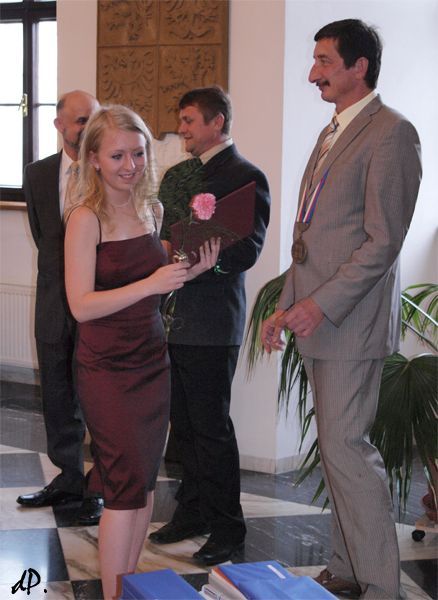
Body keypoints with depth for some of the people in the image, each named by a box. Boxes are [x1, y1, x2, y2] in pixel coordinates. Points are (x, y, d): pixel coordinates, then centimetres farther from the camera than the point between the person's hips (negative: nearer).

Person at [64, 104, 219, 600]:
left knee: (145, 482, 10)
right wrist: (151, 283, -26)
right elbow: (82, 305, -19)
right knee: (126, 484, -6)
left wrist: (191, 270, 2)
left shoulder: (151, 210, 7)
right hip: (106, 367, -6)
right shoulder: (86, 218, -14)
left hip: (152, 359, 7)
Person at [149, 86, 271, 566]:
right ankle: (192, 511, 27)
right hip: (169, 316, 8)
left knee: (211, 427, -2)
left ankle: (227, 530, 8)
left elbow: (247, 251, -17)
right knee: (182, 423, 14)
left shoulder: (246, 177, -8)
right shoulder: (177, 175, 17)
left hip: (211, 323, -8)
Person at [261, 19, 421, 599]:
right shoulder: (332, 134, 18)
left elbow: (383, 241, -18)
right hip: (317, 316, 9)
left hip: (351, 318, -9)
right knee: (336, 446, 13)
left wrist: (321, 305, -20)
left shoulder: (390, 132, -12)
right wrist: (286, 306, 15)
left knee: (345, 447, -9)